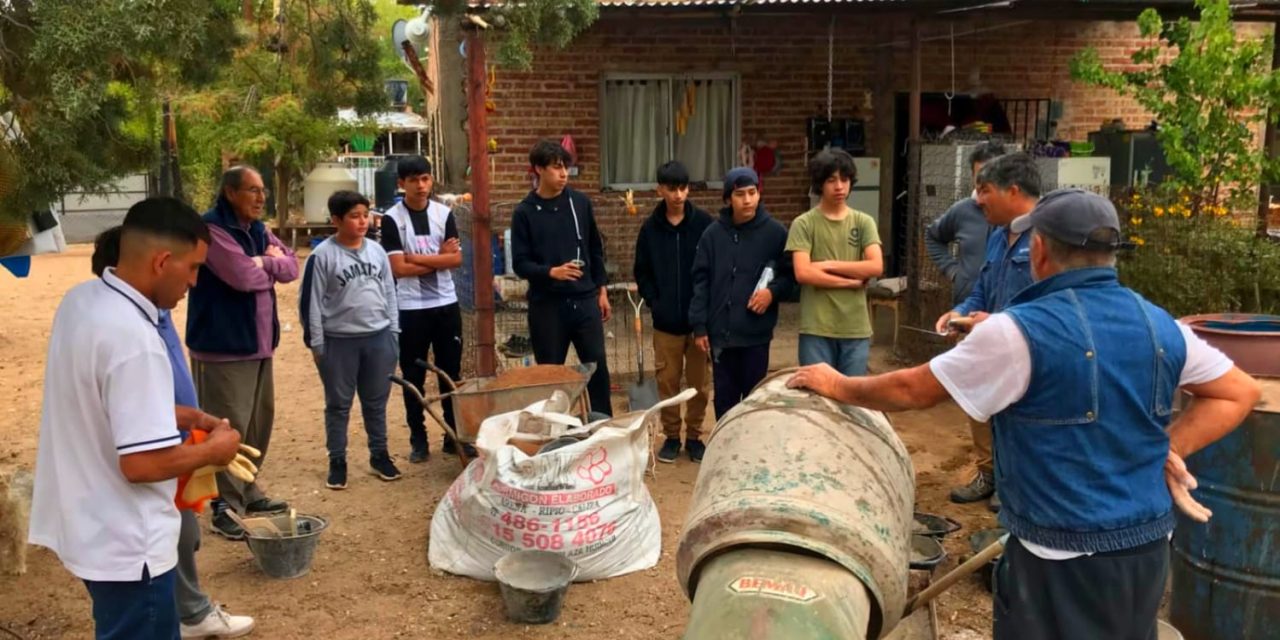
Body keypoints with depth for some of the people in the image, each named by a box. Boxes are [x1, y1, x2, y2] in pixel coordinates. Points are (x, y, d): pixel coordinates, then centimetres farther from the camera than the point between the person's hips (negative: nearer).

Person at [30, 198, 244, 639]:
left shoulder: (81, 300, 0)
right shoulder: (134, 338, -29)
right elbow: (143, 463, -29)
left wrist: (181, 417, 8)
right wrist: (214, 449, -13)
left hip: (88, 524, 9)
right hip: (124, 544, -9)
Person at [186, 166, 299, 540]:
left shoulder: (257, 230, 14)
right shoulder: (211, 229, -15)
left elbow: (292, 267, 8)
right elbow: (243, 275, -24)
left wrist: (264, 262, -11)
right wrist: (271, 264, -4)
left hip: (258, 342, 9)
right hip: (223, 346, -9)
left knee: (259, 423, 16)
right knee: (228, 428, -5)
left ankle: (248, 492, 29)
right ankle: (226, 507, 3)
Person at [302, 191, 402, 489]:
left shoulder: (376, 250, 6)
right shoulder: (323, 255, -8)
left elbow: (390, 292, 12)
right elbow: (311, 301, -6)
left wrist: (393, 332, 9)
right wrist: (316, 343, -6)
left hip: (378, 337, 4)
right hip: (338, 341, -3)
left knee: (376, 401, 14)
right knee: (338, 404, 8)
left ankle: (379, 454, 28)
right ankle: (337, 461, 19)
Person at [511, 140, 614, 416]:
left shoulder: (580, 202, 5)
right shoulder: (525, 212, -4)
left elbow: (596, 250, 12)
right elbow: (520, 263, -6)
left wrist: (601, 290, 10)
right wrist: (551, 272, -23)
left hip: (585, 300, 2)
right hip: (546, 304, -2)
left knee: (598, 366, 5)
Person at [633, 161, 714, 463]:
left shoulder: (704, 222, -4)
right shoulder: (650, 227, 2)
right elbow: (642, 272, 9)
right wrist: (654, 302, -2)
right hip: (666, 321, 1)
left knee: (699, 383, 7)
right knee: (667, 382, 8)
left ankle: (694, 436, 23)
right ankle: (671, 436, 23)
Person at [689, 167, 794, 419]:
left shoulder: (775, 232, -3)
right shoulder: (713, 234, 1)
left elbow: (790, 274, 4)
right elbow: (701, 281, 3)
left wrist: (773, 291, -16)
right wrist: (699, 325, -1)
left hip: (757, 331, -1)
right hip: (720, 331, 2)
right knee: (724, 396, 11)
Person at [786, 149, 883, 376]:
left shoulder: (864, 222, 7)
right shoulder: (804, 224, -1)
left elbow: (876, 267, -6)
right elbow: (803, 273, -12)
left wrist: (829, 265, -10)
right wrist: (852, 281, -8)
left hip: (856, 329, 2)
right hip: (816, 329, -2)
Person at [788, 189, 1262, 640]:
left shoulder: (1022, 332, -18)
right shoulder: (1162, 327, 1)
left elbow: (913, 390, -10)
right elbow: (1241, 393, 13)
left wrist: (839, 387, 6)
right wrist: (1168, 448, 4)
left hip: (1064, 557, -6)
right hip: (1149, 546, 6)